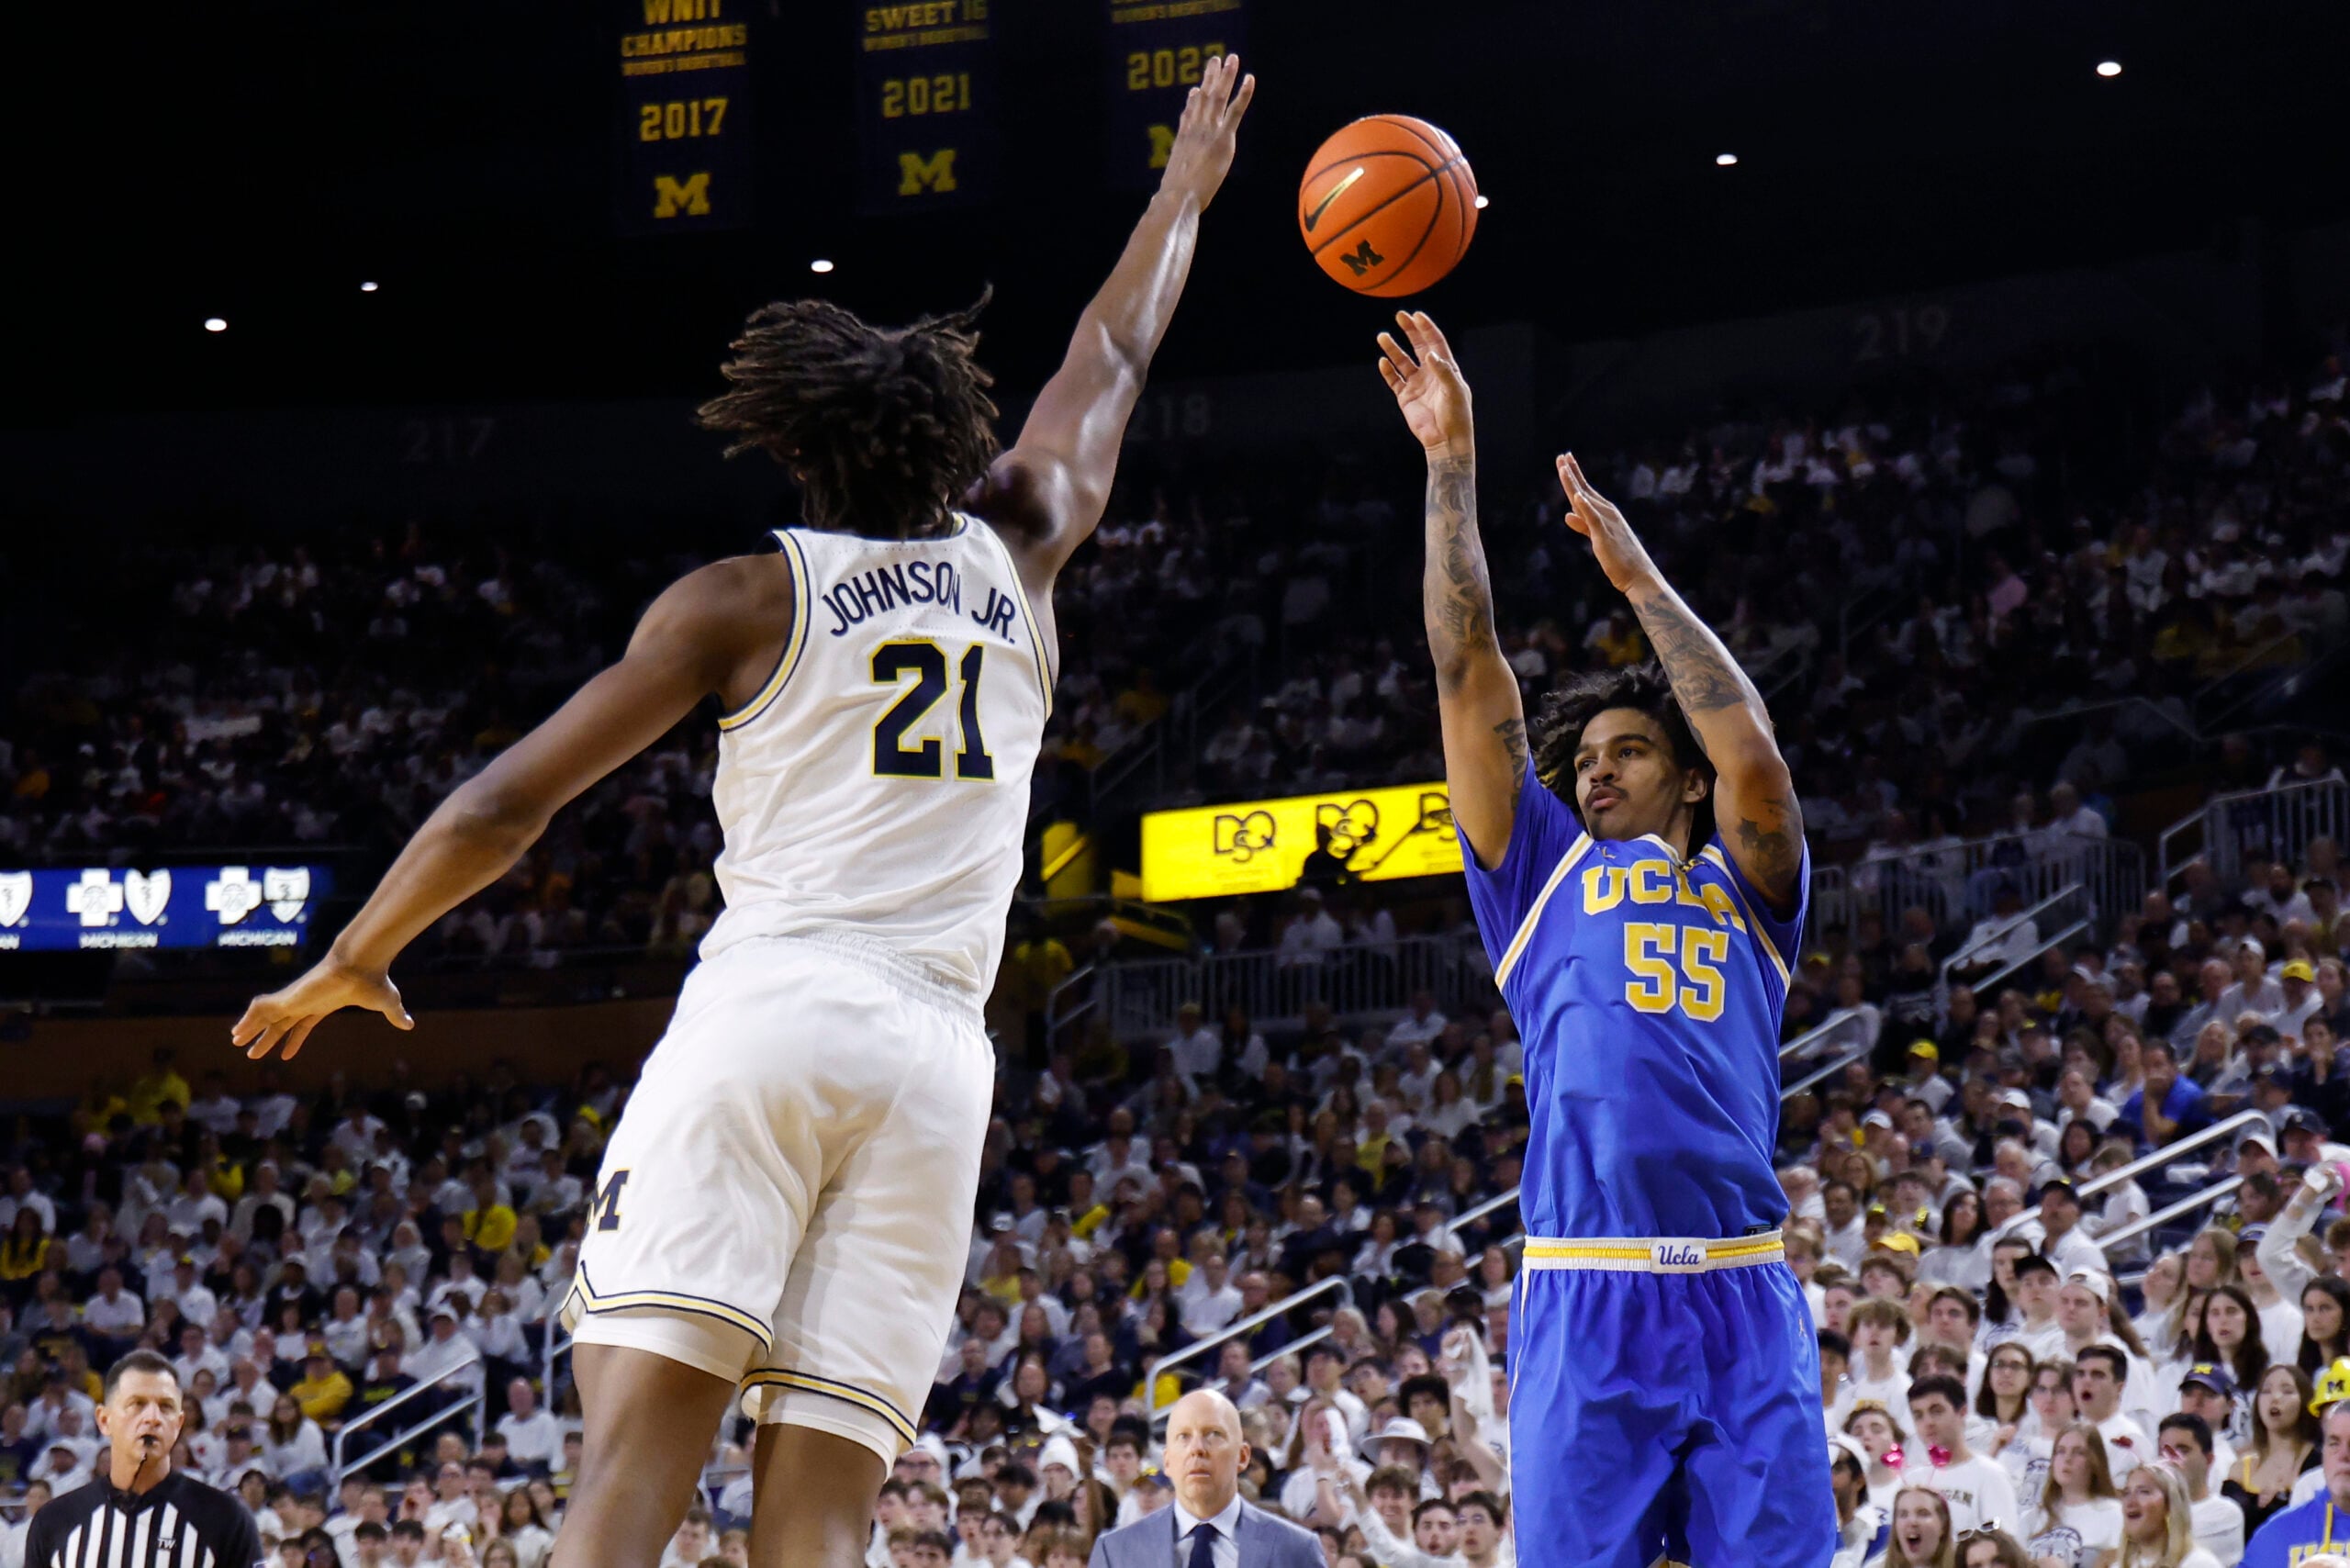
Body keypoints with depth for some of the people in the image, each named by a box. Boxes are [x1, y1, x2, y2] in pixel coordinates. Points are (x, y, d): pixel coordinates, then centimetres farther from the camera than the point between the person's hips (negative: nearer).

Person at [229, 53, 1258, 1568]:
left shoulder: (744, 599, 8)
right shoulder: (1012, 559, 17)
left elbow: (505, 805, 6)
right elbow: (1110, 364, 36)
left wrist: (349, 964, 20)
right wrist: (1188, 188, 52)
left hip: (766, 1010, -3)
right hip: (937, 1049, 3)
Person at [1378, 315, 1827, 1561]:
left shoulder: (1745, 885, 20)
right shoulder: (1545, 872, 20)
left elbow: (1757, 765, -1)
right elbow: (1468, 671, 15)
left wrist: (1639, 579, 6)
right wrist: (1451, 462, 11)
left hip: (1745, 1291, 0)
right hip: (1586, 1298, 0)